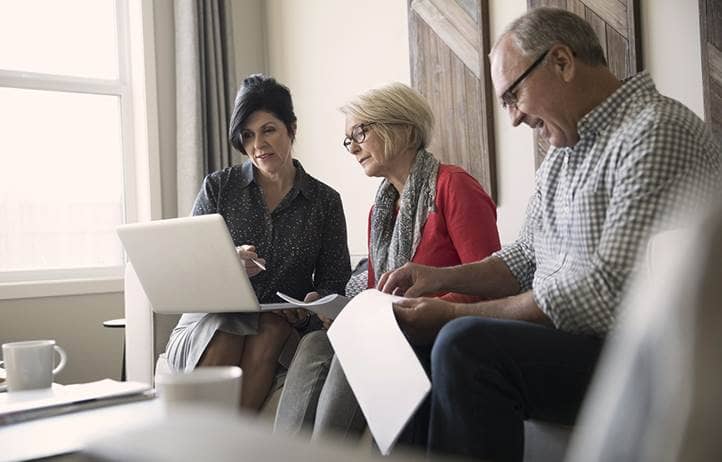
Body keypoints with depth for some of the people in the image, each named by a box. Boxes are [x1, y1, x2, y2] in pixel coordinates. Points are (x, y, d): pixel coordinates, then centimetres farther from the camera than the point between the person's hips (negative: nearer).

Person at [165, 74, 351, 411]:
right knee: (223, 335, -34)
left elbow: (334, 285, 8)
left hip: (283, 330, 0)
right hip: (211, 322, 0)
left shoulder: (325, 201, 8)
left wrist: (312, 307, -16)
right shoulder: (218, 188, 7)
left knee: (272, 329, -34)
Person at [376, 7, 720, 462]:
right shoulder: (564, 151, 13)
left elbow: (612, 294, -25)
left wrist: (456, 316, -21)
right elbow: (526, 259, 20)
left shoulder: (659, 132, -17)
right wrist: (443, 278, 2)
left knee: (465, 346, -30)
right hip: (569, 339, 9)